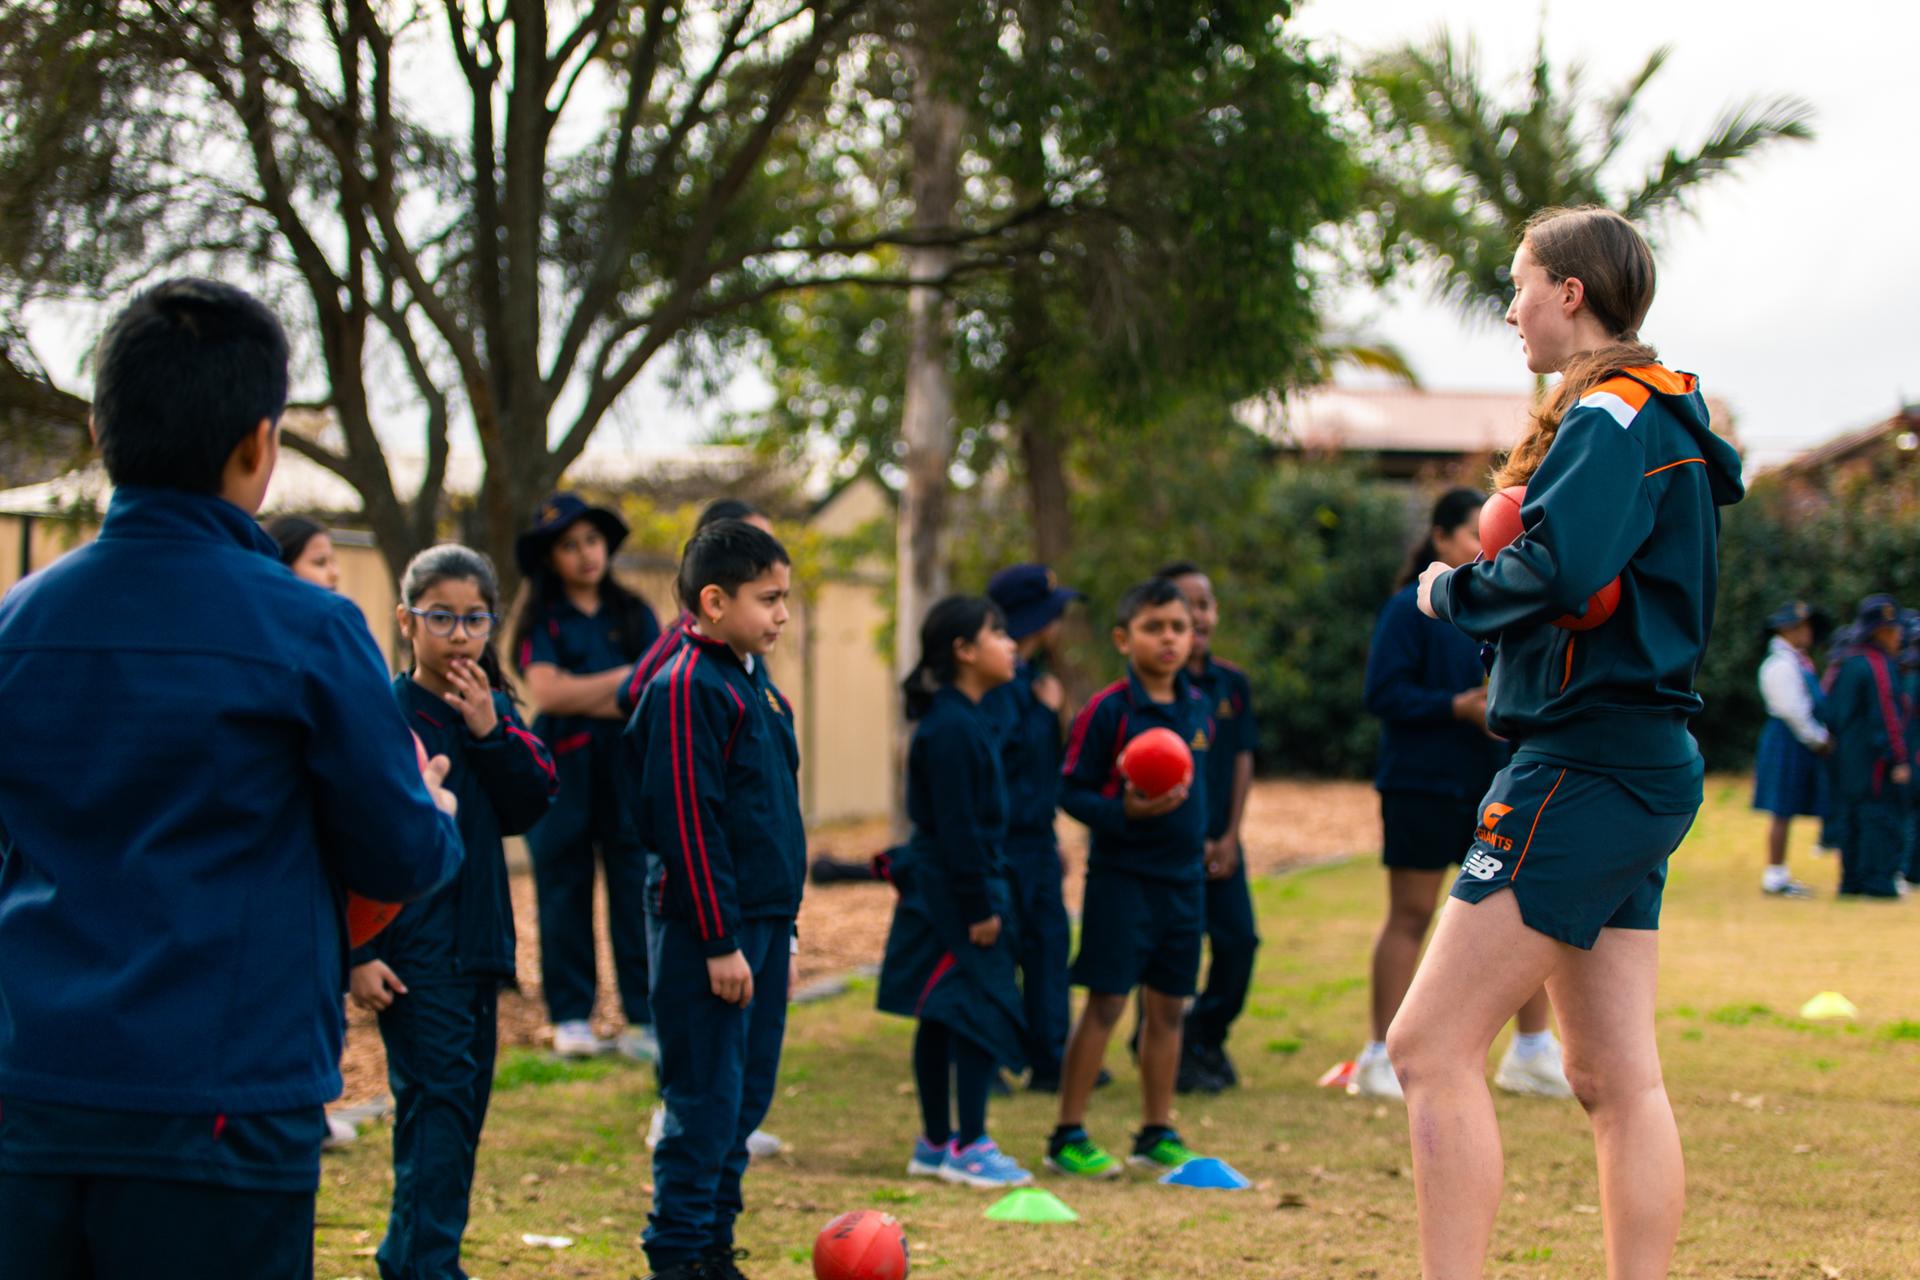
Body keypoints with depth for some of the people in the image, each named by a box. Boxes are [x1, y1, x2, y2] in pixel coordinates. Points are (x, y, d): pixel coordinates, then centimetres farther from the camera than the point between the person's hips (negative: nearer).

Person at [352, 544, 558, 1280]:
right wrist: (356, 954, -15)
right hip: (410, 946, -7)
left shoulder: (494, 712, 11)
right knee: (439, 1101, -13)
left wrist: (491, 731, -12)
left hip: (478, 940, 7)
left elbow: (528, 807, 0)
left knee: (464, 1108, 11)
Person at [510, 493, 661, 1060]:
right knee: (565, 890, 2)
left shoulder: (633, 614, 11)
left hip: (630, 767, 1)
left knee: (637, 890, -3)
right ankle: (571, 1017, 10)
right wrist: (624, 679, -6)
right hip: (562, 772, -1)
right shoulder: (540, 617, 5)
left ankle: (644, 1018, 1)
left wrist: (581, 697, -10)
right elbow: (546, 691, -10)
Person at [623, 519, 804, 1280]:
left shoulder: (755, 682, 15)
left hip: (761, 921, 9)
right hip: (707, 929, -9)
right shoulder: (686, 689, -14)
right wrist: (719, 941, -19)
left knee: (745, 1100, 12)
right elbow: (688, 822, -18)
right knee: (705, 1101, -5)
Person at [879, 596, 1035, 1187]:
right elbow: (955, 826, -20)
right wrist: (979, 907, -19)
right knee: (982, 1016, -7)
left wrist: (987, 898, 20)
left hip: (946, 895, 10)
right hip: (953, 895, -10)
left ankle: (936, 1144, 21)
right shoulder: (952, 728, -18)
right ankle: (970, 1148, -3)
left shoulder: (964, 721, 14)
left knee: (941, 1020, 14)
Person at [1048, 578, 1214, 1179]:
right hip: (1121, 876, -6)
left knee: (1169, 1005, 11)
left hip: (1183, 878, 6)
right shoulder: (1107, 710, -11)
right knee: (1106, 1002, -5)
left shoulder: (1197, 709, 8)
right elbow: (1071, 791, -11)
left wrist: (1198, 835, 14)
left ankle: (1157, 1134, 21)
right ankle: (1068, 1136, 4)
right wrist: (1123, 813, -24)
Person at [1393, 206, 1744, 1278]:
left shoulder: (1614, 416, -11)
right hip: (1639, 763, 10)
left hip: (1587, 771, -10)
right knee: (1618, 1081, 8)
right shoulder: (1662, 419, 20)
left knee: (1433, 1049, -12)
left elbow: (1558, 571, -26)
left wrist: (1451, 590, -9)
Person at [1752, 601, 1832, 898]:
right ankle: (1774, 879, -4)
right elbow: (1792, 711, -19)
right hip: (1788, 742, -10)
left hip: (1803, 742, 10)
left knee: (1785, 813, 12)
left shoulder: (1798, 662, 17)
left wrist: (1823, 736, 10)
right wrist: (1819, 740, -11)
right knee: (1783, 812, -7)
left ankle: (1778, 876, 17)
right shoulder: (1781, 665, -15)